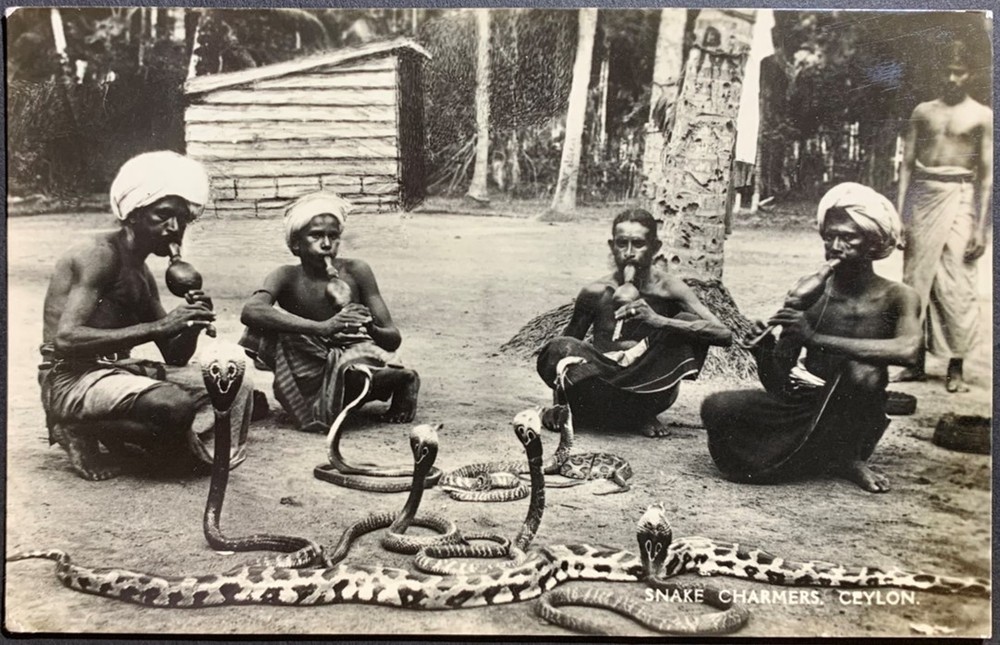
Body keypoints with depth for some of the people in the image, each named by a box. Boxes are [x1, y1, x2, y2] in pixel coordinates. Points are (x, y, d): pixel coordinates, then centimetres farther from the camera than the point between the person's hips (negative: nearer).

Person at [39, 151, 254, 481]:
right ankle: (85, 433, -7)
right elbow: (66, 339, -25)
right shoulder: (99, 254, -11)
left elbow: (175, 357, 14)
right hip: (71, 380, -8)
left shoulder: (142, 275, 16)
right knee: (177, 404, -33)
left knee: (235, 388, 1)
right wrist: (157, 327, -28)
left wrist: (193, 323, -8)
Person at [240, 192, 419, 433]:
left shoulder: (355, 271, -10)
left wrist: (370, 329, -34)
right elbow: (251, 311, -34)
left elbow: (394, 339, -8)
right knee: (263, 329, -25)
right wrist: (323, 327, -42)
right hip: (310, 374, 0)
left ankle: (403, 379, -3)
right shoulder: (287, 277, -10)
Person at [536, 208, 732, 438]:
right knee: (555, 350, -27)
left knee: (690, 325, -21)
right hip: (601, 384, 0)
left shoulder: (669, 289, -9)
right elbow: (567, 344, 8)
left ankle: (641, 413, -13)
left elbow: (725, 335, -20)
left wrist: (658, 321, -32)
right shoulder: (595, 293, -4)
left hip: (648, 389, 0)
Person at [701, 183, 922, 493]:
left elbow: (908, 350, -32)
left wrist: (817, 338, -34)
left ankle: (846, 457, -4)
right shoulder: (808, 295, -3)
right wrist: (764, 353, -24)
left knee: (863, 372, -33)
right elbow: (777, 383, -1)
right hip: (802, 406, 2)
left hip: (851, 417, -2)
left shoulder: (896, 297, -8)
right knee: (715, 408, -19)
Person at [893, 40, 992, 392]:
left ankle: (956, 367, 2)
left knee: (955, 284, -6)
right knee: (916, 278, 4)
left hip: (958, 195, -3)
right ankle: (916, 362, 13)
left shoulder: (981, 116, 4)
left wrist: (981, 226, -6)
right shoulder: (923, 111, 13)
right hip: (922, 194, 3)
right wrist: (899, 212, 3)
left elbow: (987, 174, 0)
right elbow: (907, 163, 12)